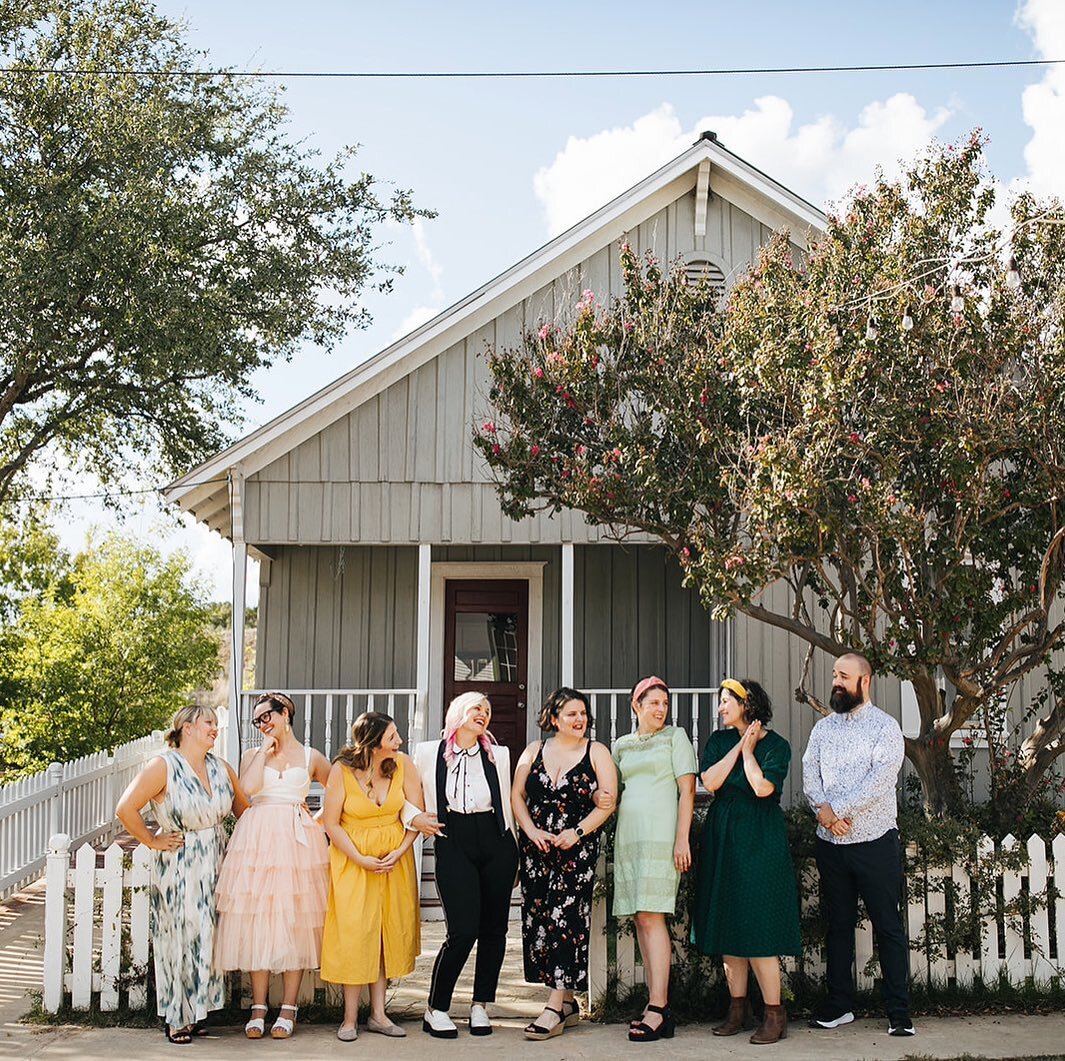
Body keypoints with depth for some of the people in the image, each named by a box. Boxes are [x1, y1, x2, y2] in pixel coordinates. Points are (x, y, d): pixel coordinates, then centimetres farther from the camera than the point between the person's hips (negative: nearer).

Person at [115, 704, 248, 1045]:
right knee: (179, 937, 1)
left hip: (215, 865, 5)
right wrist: (152, 841, -10)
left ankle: (195, 1010, 22)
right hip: (177, 867, -5)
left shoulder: (221, 768, 6)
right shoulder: (163, 767, -12)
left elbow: (243, 808, 16)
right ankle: (176, 1019, 14)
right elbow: (126, 809, -16)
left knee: (206, 937, 8)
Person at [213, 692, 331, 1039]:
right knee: (256, 922, -2)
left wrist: (318, 818, 6)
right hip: (257, 839, 1)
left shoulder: (312, 758, 11)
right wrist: (265, 750, -1)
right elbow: (247, 789, -7)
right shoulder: (253, 755, 12)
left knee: (294, 923, -1)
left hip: (297, 840, -1)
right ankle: (258, 1007, 5)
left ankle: (288, 1009, 4)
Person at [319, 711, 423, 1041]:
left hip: (395, 858, 3)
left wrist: (400, 852, -16)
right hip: (352, 859, -3)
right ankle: (350, 1017, 4)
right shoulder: (342, 770, -14)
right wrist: (361, 859, -15)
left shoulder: (403, 764, -8)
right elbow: (331, 823, -9)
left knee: (389, 933, 5)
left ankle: (378, 1014, 13)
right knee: (354, 933, -5)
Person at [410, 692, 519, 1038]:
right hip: (453, 844, -3)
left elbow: (506, 805, 16)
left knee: (493, 929, 5)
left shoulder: (498, 755, 11)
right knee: (463, 930, -12)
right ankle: (436, 1009, 3)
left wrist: (514, 855, 16)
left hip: (495, 843, 3)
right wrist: (414, 819, -4)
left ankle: (480, 1006, 19)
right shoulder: (428, 753, 4)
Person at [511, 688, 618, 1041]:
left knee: (565, 920, -10)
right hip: (536, 849, 4)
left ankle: (555, 1009, -10)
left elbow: (607, 802, -3)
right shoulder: (534, 751, 10)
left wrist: (577, 832, -14)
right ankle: (568, 1003, 12)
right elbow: (516, 795, 8)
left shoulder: (597, 752, 2)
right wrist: (532, 831, -6)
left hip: (577, 850, -3)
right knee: (538, 920, 2)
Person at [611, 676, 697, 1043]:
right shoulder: (622, 745, 17)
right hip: (628, 835, 6)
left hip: (660, 834, -6)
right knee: (640, 919, 4)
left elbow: (687, 790, -3)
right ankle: (656, 1003, 8)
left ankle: (658, 1009, -16)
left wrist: (682, 839, -11)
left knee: (651, 916, -14)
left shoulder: (675, 737, 4)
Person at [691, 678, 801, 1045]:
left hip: (760, 839, -5)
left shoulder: (776, 746, -4)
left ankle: (774, 1012, -2)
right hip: (722, 836, 5)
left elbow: (763, 787, -18)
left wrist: (748, 750, -7)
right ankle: (738, 1006, 14)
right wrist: (739, 746, -6)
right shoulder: (719, 740, 9)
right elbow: (709, 782, -6)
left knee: (756, 922, -9)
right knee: (727, 921, 6)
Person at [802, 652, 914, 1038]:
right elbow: (809, 775, 3)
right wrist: (823, 811, -15)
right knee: (837, 925, 11)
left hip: (875, 842, -5)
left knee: (888, 926, 0)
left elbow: (878, 782, -15)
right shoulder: (823, 728, 12)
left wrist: (835, 809, -16)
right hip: (831, 843, 5)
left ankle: (899, 1012, 5)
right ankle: (839, 1005, 19)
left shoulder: (885, 727, -4)